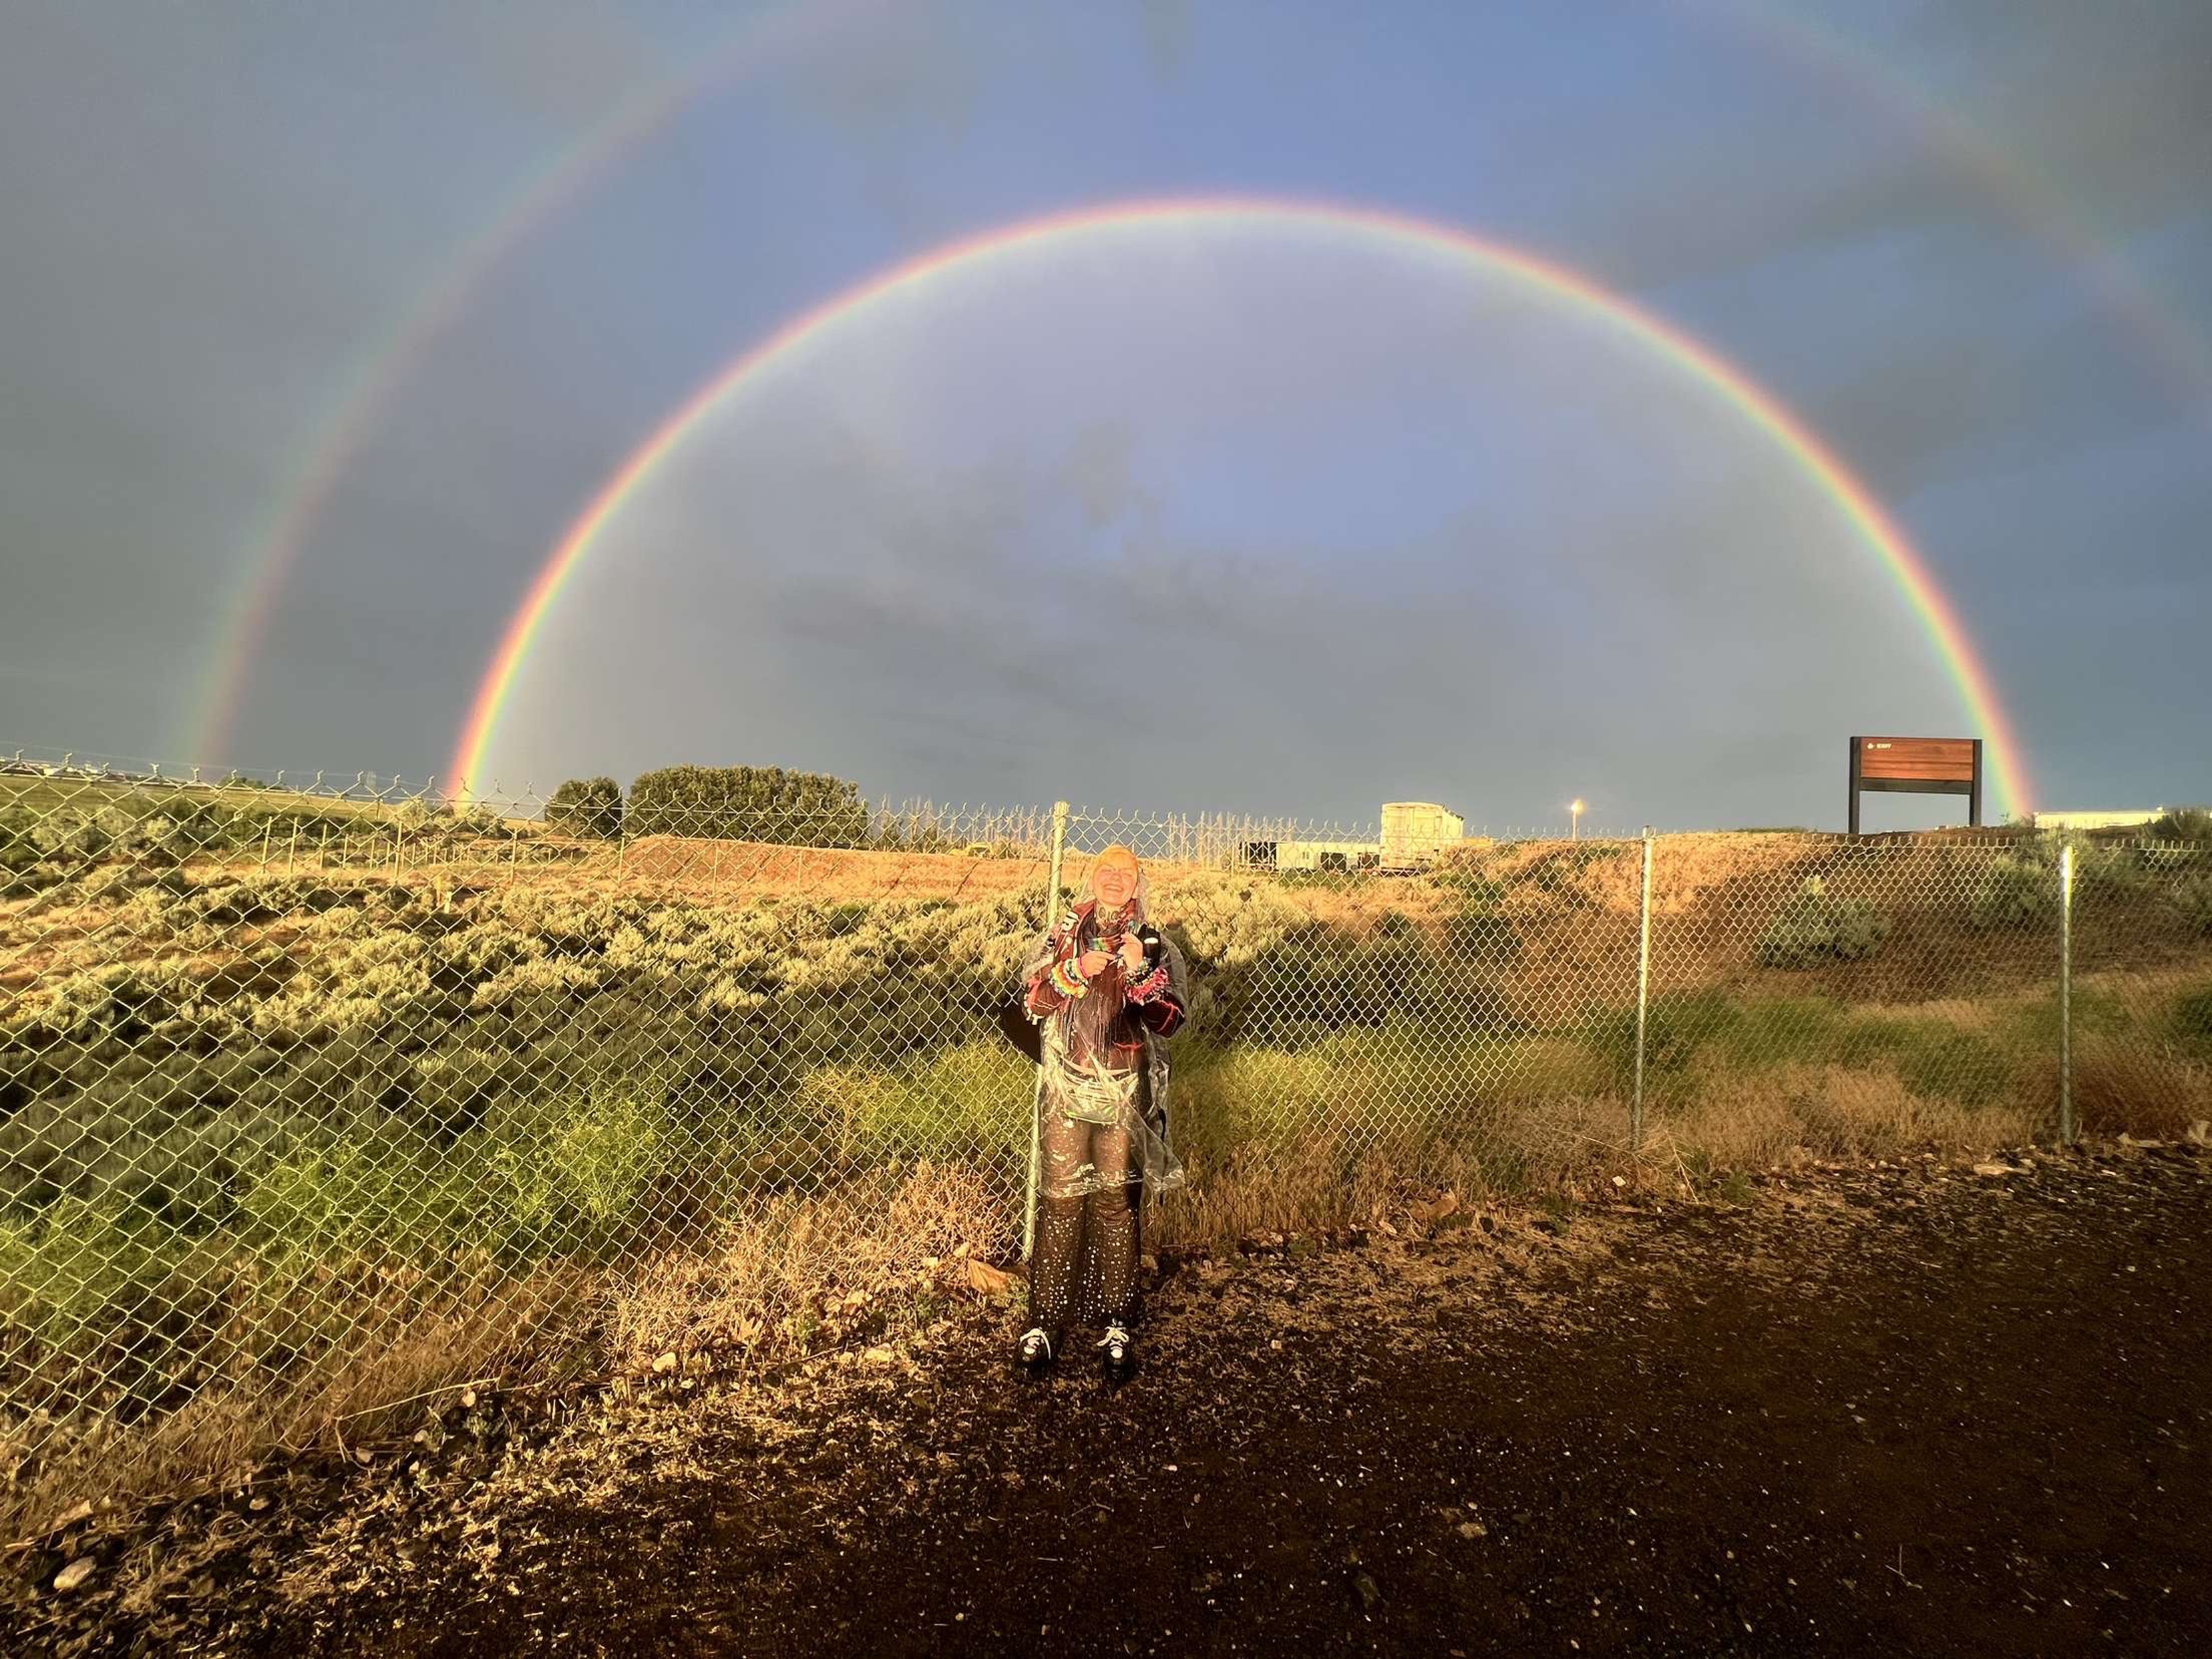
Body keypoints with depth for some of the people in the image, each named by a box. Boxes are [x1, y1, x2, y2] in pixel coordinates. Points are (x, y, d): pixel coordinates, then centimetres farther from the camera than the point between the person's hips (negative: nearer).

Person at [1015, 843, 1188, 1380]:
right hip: (1067, 1093, 1)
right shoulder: (1063, 937, 6)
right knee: (1059, 1203, 3)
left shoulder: (1156, 948, 3)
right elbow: (1031, 1002, -2)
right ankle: (1045, 1324, 13)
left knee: (1119, 1206, 5)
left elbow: (1169, 1022, -5)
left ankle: (1117, 1326, 16)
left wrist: (1141, 972, -19)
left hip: (1125, 1098, 0)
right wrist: (1077, 970, -17)